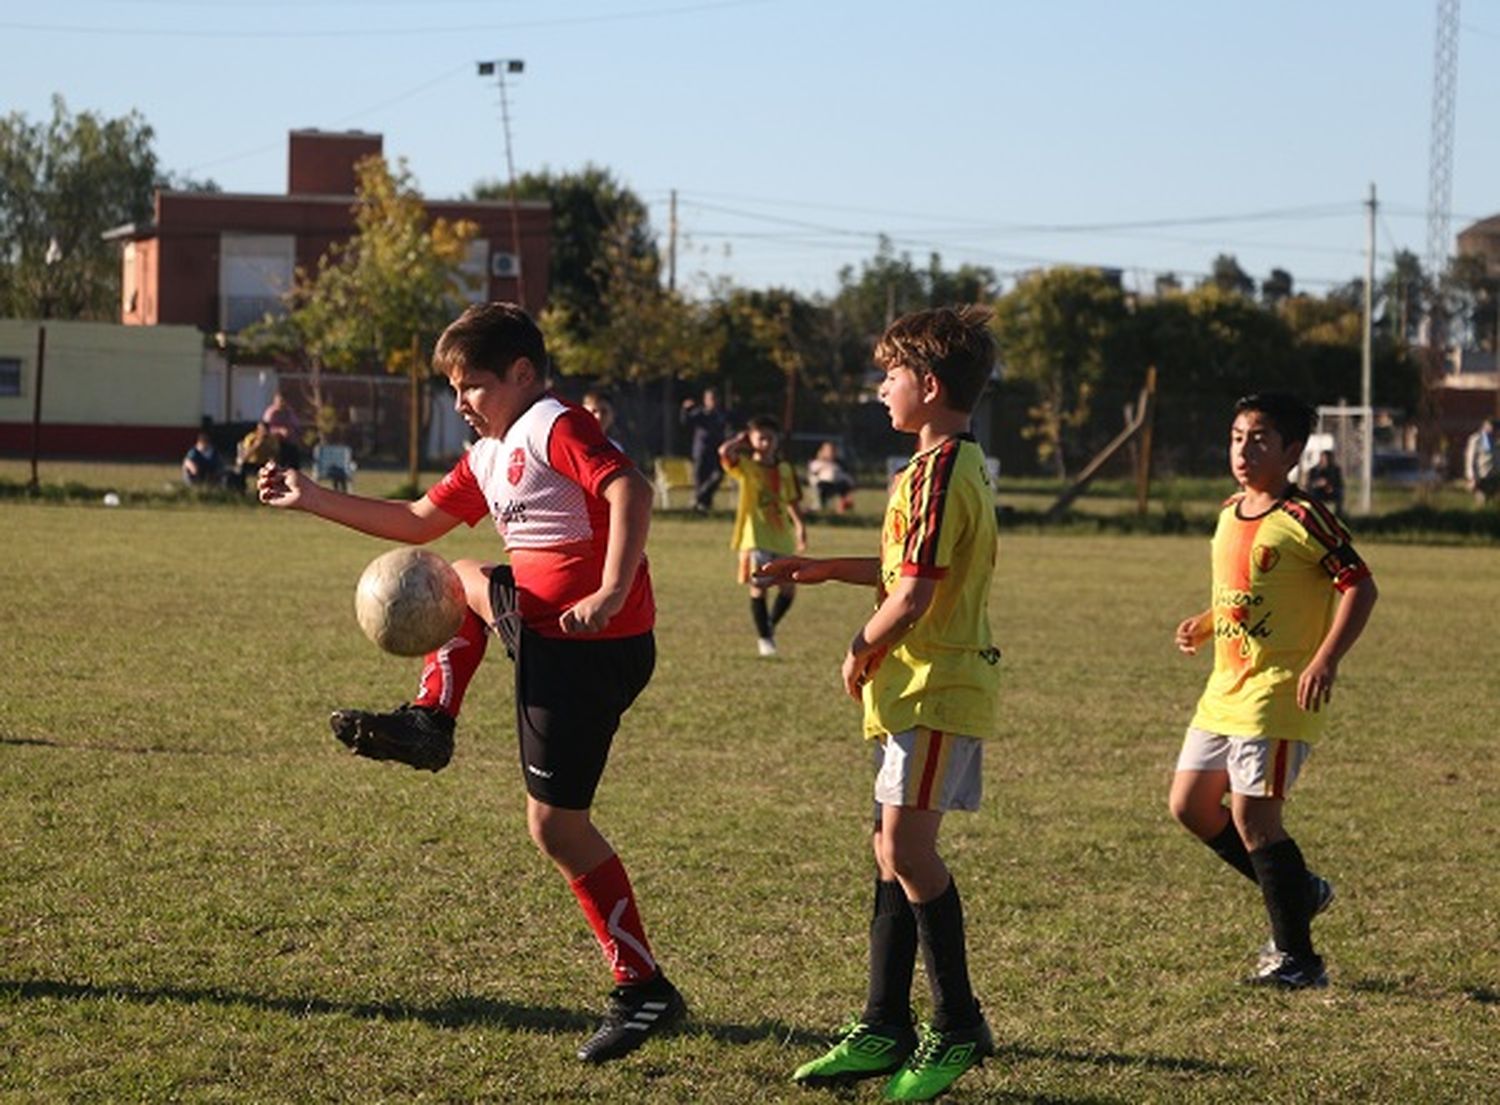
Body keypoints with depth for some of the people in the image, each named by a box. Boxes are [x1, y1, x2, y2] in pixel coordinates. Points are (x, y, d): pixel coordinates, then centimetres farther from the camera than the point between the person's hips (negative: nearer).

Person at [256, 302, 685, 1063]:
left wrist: (611, 594, -35)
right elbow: (419, 522, 27)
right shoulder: (489, 457, 18)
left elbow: (629, 490, -26)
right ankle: (429, 722, 22)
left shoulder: (557, 428, -11)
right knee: (462, 580, 30)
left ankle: (643, 990, -3)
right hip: (543, 626, 10)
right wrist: (310, 500, 24)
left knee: (555, 823, -6)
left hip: (591, 647, -10)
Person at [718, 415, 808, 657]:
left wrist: (800, 526, 8)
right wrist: (740, 440, -6)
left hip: (782, 535, 4)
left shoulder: (784, 469, 9)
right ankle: (764, 638, -1)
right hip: (755, 536, -4)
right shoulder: (746, 466, -4)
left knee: (788, 588, 4)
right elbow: (724, 452, -23)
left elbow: (792, 501, 17)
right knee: (758, 586, -10)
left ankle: (771, 625, 29)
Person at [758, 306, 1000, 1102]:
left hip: (935, 687, -11)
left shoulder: (936, 474, -17)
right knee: (894, 850, 11)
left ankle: (957, 1028, -6)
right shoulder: (958, 465, 16)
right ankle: (885, 1028, 15)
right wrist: (828, 570, 26)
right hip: (923, 687, 11)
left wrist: (861, 652, -6)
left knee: (906, 846, -13)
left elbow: (912, 598, -22)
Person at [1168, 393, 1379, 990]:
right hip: (1224, 690, 9)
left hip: (1278, 693, -9)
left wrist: (1326, 660, -25)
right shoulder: (1229, 514, 12)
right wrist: (1205, 625, 8)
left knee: (1252, 815, -10)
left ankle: (1297, 958, 1)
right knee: (1189, 803, 10)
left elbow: (1359, 586, -16)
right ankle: (1297, 891, 25)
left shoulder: (1304, 518, -13)